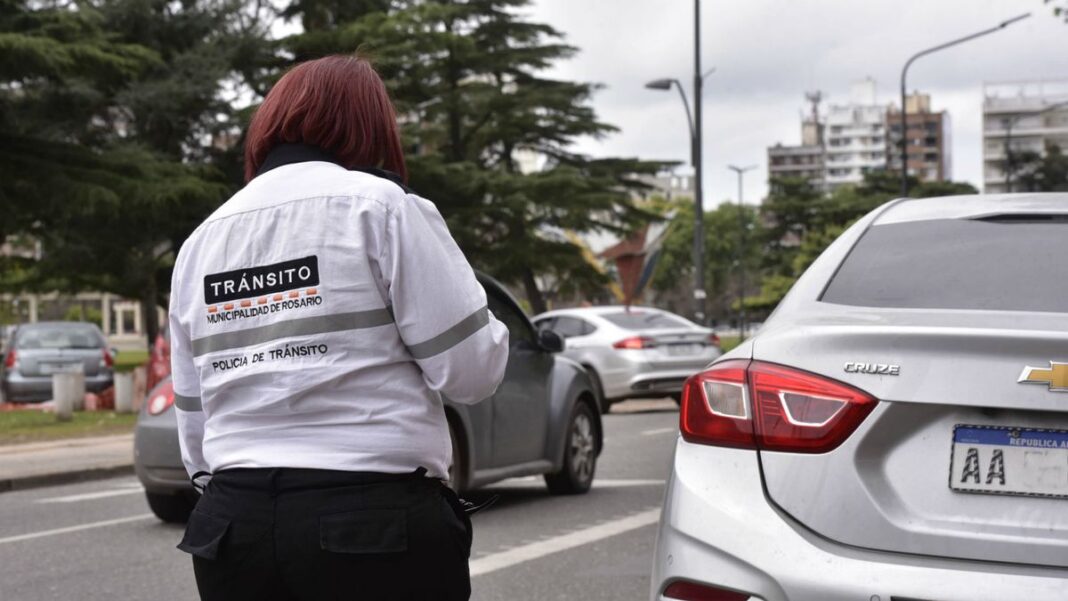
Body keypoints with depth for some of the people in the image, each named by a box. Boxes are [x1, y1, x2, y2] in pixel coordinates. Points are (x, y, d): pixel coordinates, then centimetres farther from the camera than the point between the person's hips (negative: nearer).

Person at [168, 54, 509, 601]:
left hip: (235, 521, 5)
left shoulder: (201, 241, 13)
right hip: (376, 519, -5)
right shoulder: (380, 207, -4)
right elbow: (469, 370, -7)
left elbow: (194, 417, 15)